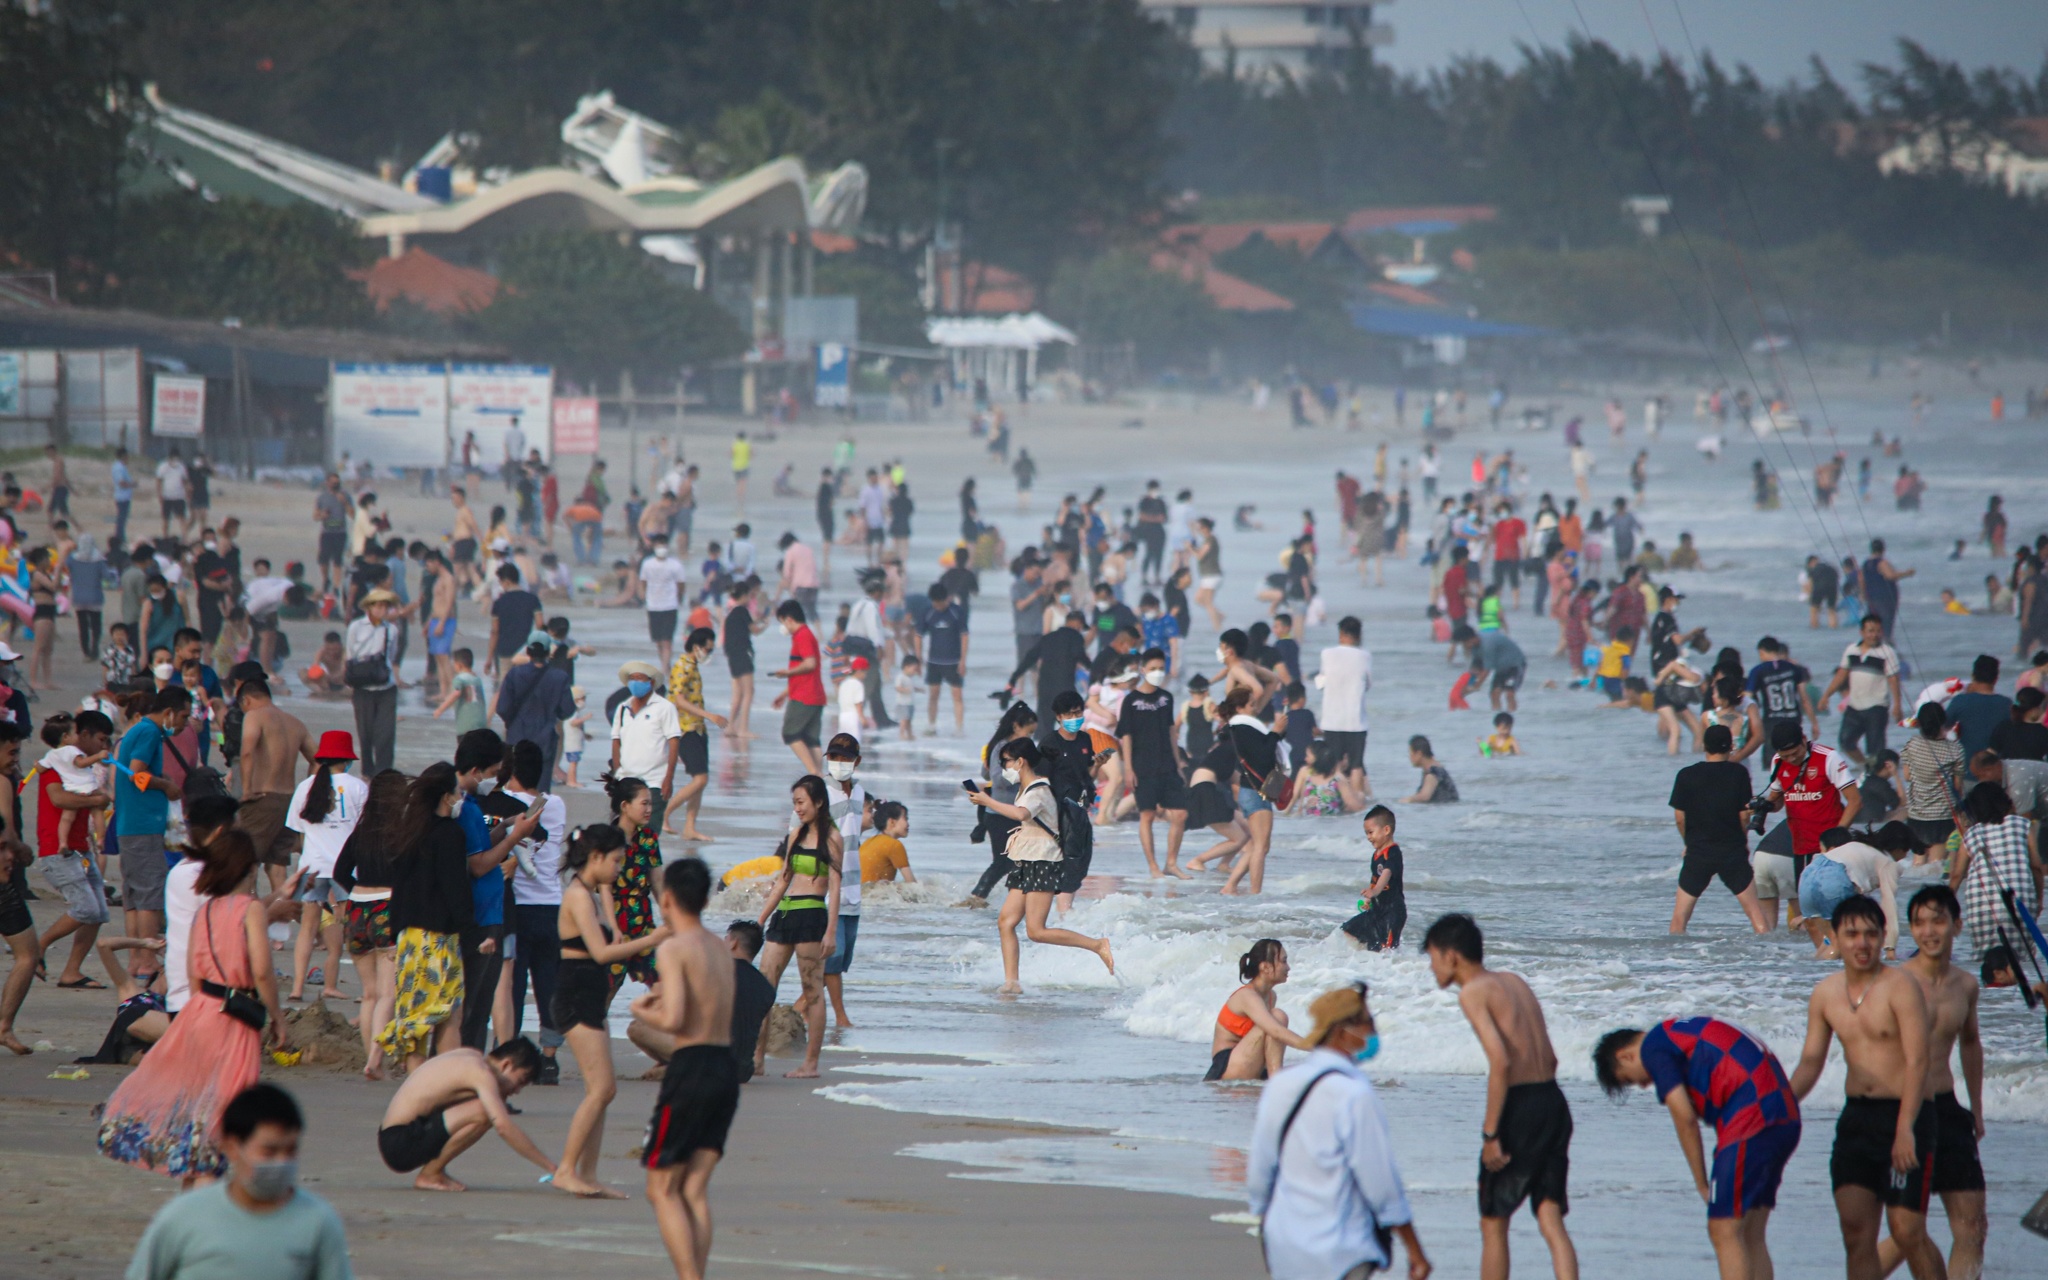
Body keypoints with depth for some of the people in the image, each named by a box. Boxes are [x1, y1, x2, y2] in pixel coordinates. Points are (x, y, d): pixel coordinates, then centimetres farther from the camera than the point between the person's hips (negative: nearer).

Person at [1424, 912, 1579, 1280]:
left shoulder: (1473, 993, -7)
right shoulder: (1514, 982, 18)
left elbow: (1500, 1062, -19)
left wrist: (1490, 1134, -17)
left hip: (1520, 1105, -7)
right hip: (1554, 1103, 7)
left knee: (1493, 1222, 8)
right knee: (1551, 1220, 3)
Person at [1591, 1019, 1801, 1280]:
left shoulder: (1653, 1048, -2)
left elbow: (1685, 1118, -7)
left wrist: (1702, 1184, 2)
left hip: (1752, 1121, -9)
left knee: (1724, 1232, -7)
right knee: (1751, 1236, 11)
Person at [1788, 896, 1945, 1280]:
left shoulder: (1900, 988, -10)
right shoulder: (1825, 994, 9)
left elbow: (1917, 1063, -16)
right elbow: (1810, 1062, 16)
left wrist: (1905, 1129, -25)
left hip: (1904, 1115, -6)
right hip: (1855, 1118, 6)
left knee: (1907, 1232, -9)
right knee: (1856, 1233, -1)